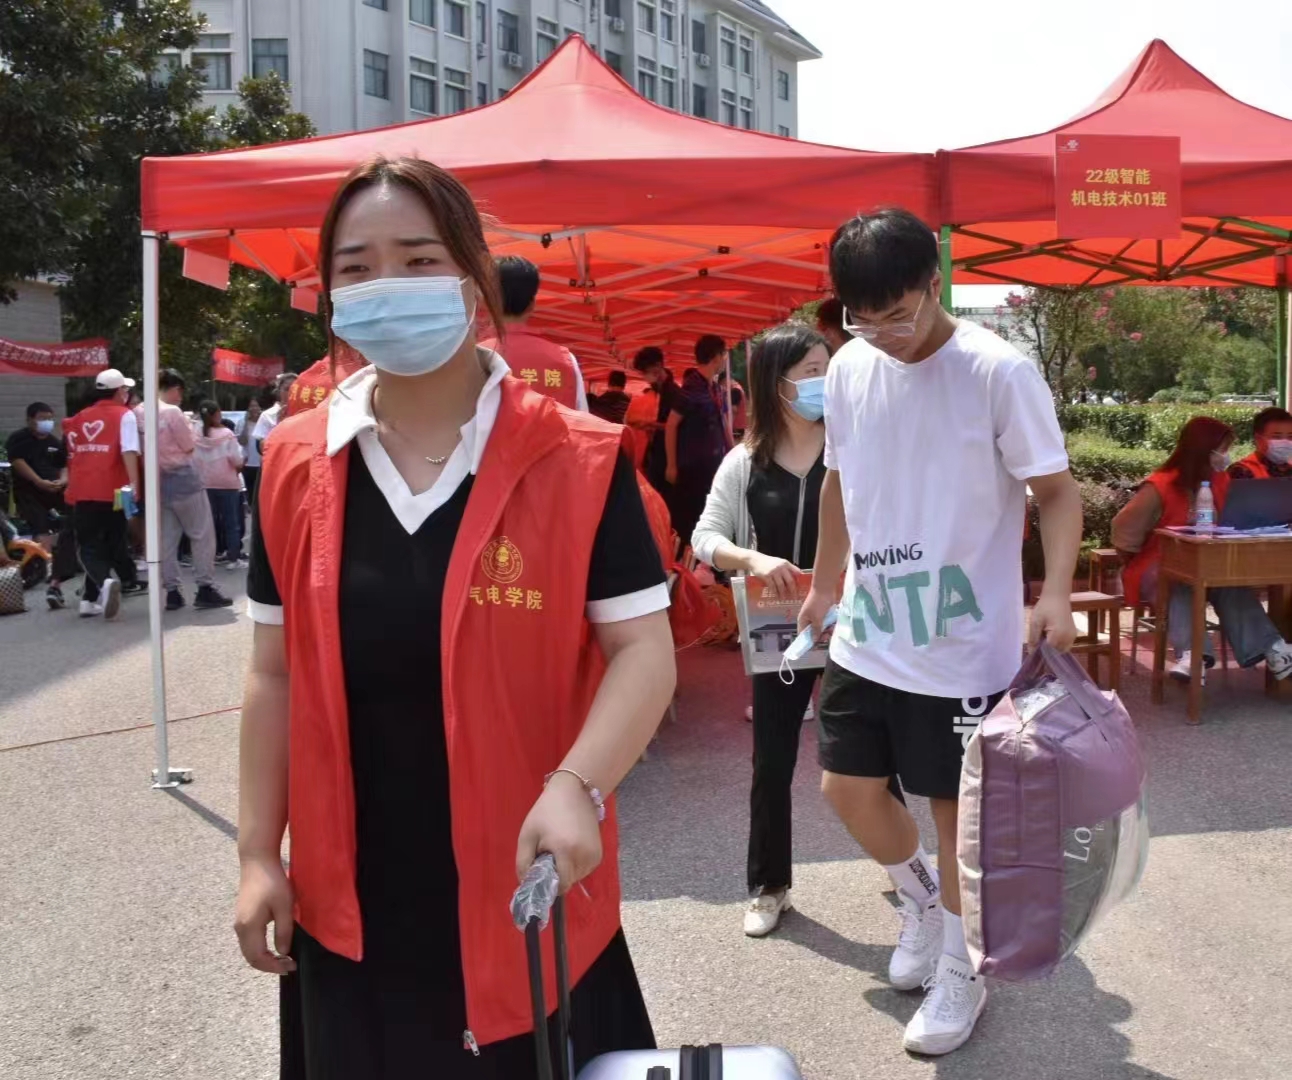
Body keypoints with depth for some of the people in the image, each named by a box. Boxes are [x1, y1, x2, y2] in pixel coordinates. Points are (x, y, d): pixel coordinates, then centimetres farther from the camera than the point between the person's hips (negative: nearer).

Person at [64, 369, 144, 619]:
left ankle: (105, 582, -24)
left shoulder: (81, 418, 15)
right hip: (111, 490, -3)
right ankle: (92, 598, 14)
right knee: (110, 543, 12)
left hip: (82, 491, 3)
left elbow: (73, 455, 19)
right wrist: (134, 483, -22)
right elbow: (129, 451, -15)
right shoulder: (124, 415, 0)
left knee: (89, 545, 4)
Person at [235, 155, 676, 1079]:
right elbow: (277, 673, 5)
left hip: (524, 895, -2)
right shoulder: (296, 466, 0)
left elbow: (644, 650, -11)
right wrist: (259, 852, 4)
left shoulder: (577, 460, -11)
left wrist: (576, 786, -26)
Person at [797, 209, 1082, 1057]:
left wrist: (1056, 591, -26)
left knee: (954, 805, 8)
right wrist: (824, 588, 20)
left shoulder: (1000, 372, -15)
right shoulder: (849, 370, 1)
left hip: (963, 643, -5)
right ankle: (920, 898, 42)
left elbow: (1057, 489, -10)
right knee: (848, 787, 12)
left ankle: (961, 972, 31)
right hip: (867, 635, 5)